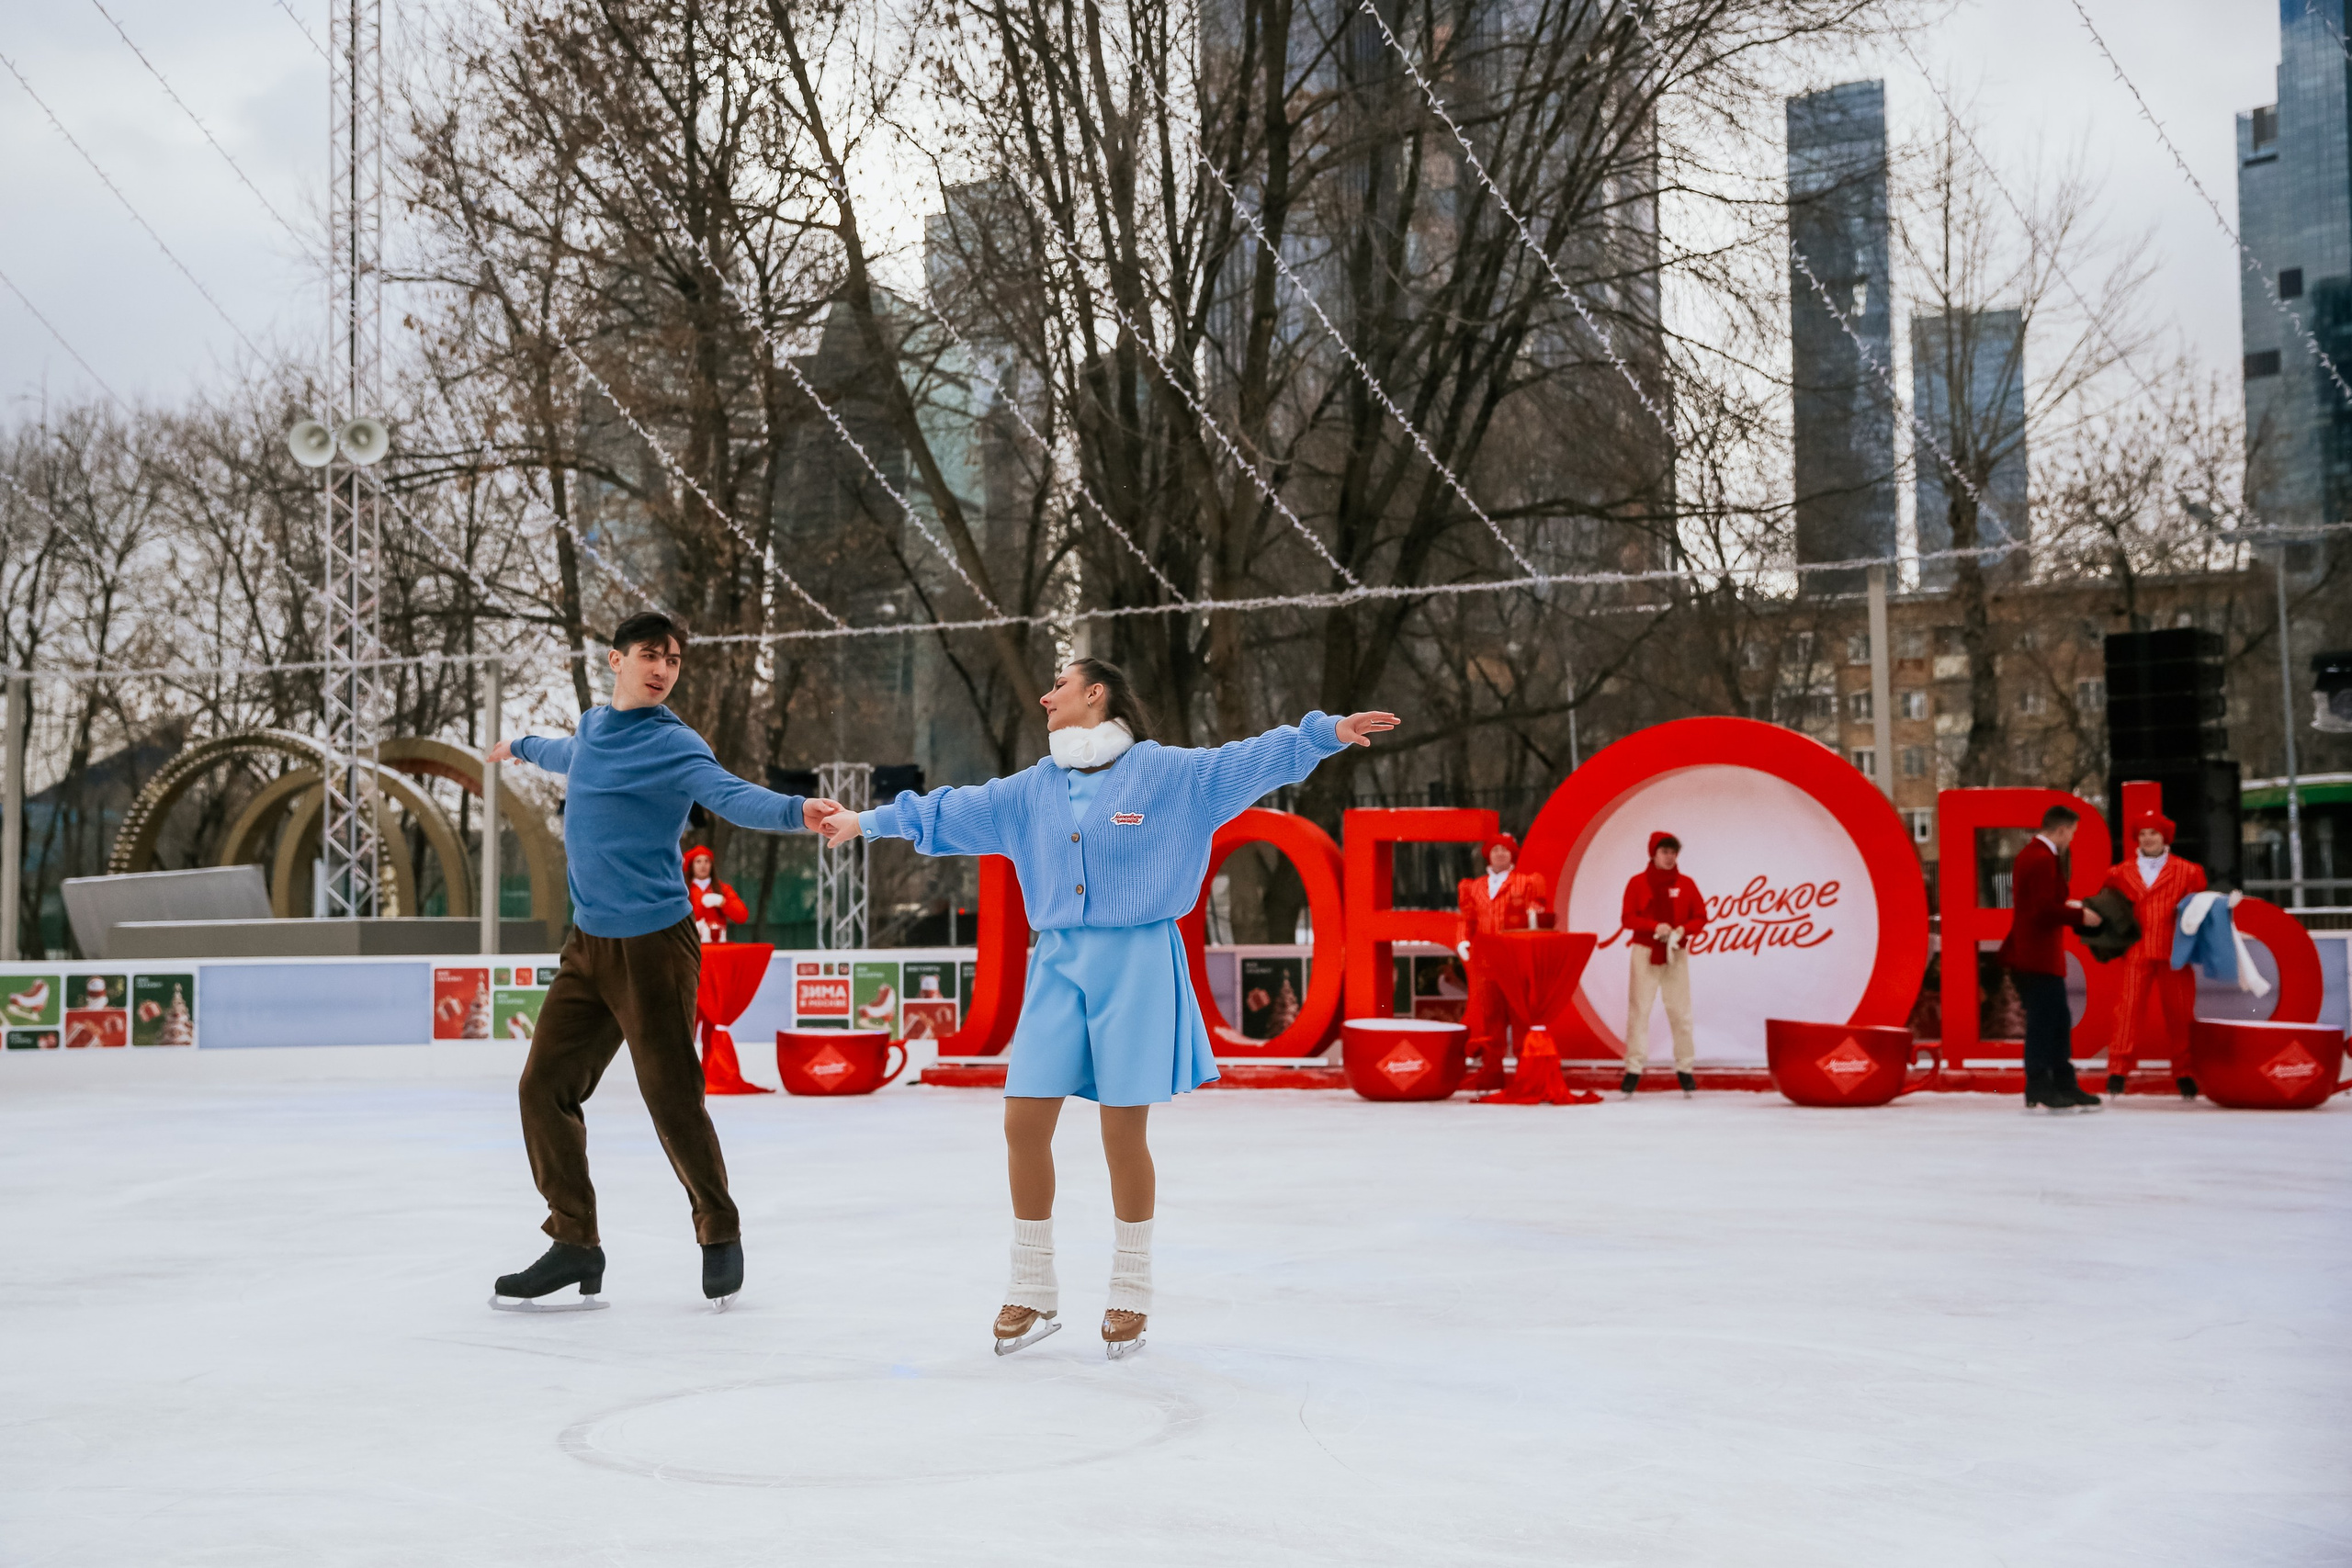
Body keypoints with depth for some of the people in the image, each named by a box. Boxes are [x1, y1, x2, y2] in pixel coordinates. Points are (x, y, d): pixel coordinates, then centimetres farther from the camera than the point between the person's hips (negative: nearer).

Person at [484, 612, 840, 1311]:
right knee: (545, 1085, 4)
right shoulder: (593, 726, 13)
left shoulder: (673, 745, -9)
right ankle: (575, 1247, 13)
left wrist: (796, 810, -47)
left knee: (673, 1101, -6)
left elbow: (732, 795, -26)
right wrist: (521, 746, 59)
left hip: (653, 946, -7)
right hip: (589, 945, 7)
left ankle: (720, 1236, 15)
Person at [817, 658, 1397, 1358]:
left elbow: (1250, 761, -6)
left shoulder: (1163, 770, 0)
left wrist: (1327, 732, -17)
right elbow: (952, 810, 22)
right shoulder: (1032, 788, 15)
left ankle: (1130, 1297, 17)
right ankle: (1033, 1293, 15)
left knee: (1123, 1134, -1)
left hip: (1136, 964, -5)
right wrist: (871, 820, 25)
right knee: (1024, 1124, 0)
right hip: (1058, 964, 5)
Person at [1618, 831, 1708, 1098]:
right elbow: (1629, 918, -4)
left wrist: (1684, 929, -15)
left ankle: (1685, 1068, 7)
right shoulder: (1637, 883, 0)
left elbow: (1700, 917, 5)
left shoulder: (1685, 884, 5)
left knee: (1680, 1012, 1)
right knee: (1638, 1010, -4)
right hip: (1644, 953, -1)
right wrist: (1655, 927, -19)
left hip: (1676, 953, 1)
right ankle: (1634, 1068, -3)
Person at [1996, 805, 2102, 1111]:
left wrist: (2067, 905, 16)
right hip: (2039, 956, -11)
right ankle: (2039, 1089, 1)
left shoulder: (2028, 854, 15)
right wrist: (2079, 916, -12)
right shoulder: (2044, 859, -17)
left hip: (2027, 954, 11)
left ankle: (2065, 1086, 18)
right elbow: (2044, 909, -23)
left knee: (2057, 1020, 14)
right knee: (2044, 1022, -4)